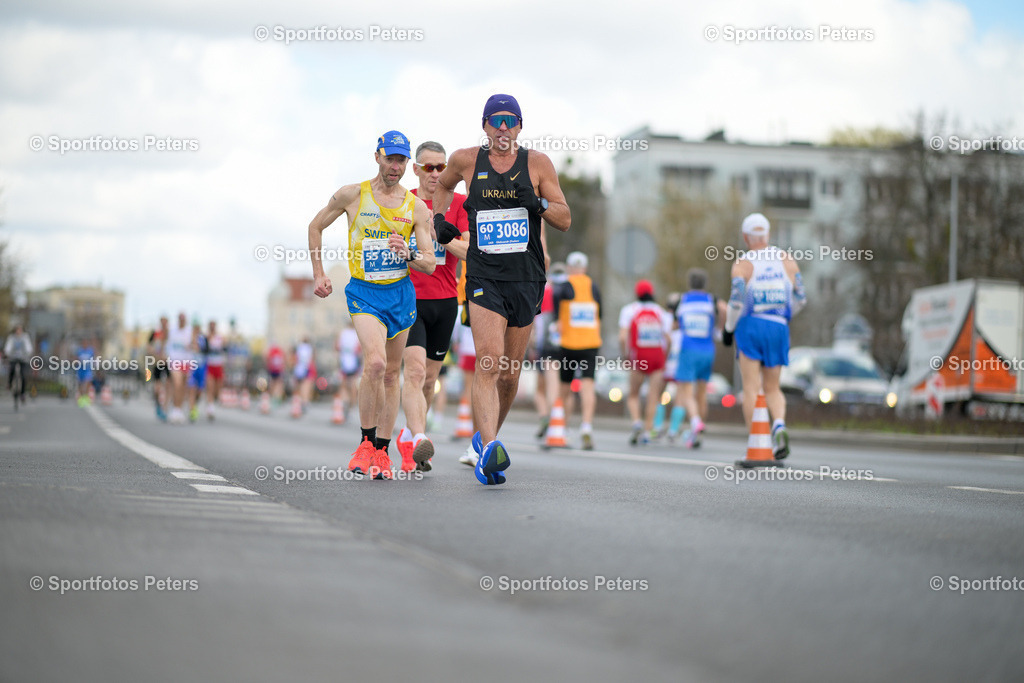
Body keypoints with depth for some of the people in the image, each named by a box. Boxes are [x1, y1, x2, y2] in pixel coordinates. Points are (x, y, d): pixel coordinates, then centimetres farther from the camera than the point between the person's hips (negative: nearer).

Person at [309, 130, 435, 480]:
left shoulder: (417, 207, 3)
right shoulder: (352, 195, -2)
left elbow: (430, 265, 2)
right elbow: (316, 227, 13)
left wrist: (409, 255, -19)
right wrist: (318, 273, 9)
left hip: (401, 293, 3)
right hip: (364, 293, -3)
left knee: (391, 374, 8)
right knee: (375, 362, -23)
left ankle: (381, 451, 18)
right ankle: (365, 442, -10)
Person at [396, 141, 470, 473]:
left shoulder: (458, 203, 4)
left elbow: (469, 251, -6)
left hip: (445, 301, 2)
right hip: (410, 299, -2)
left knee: (430, 377, 11)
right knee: (415, 370, -20)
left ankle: (409, 435, 30)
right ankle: (419, 440, -31)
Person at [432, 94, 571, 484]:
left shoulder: (537, 163, 3)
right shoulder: (466, 161, 4)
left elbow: (565, 221, 3)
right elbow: (443, 185, 28)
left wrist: (538, 203, -16)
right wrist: (439, 219, 12)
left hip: (526, 280, 2)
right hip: (484, 279, -2)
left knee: (510, 374, 11)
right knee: (488, 364, -21)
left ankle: (486, 438, 34)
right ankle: (490, 450, -32)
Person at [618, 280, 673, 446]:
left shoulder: (628, 310, 0)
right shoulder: (661, 312, 7)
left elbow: (622, 337, -8)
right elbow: (667, 339, -1)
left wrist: (625, 354, 4)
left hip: (638, 357, -1)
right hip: (657, 356, 1)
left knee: (633, 395, 11)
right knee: (653, 396, 6)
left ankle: (636, 421, -13)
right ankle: (647, 431, 1)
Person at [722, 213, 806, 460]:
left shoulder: (742, 264, -4)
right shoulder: (786, 260, 7)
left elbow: (737, 302, -12)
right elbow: (800, 297, 6)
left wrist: (728, 328, 2)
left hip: (750, 326, -3)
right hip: (779, 328, 3)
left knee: (751, 388, 0)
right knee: (772, 388, 11)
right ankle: (779, 425, -17)